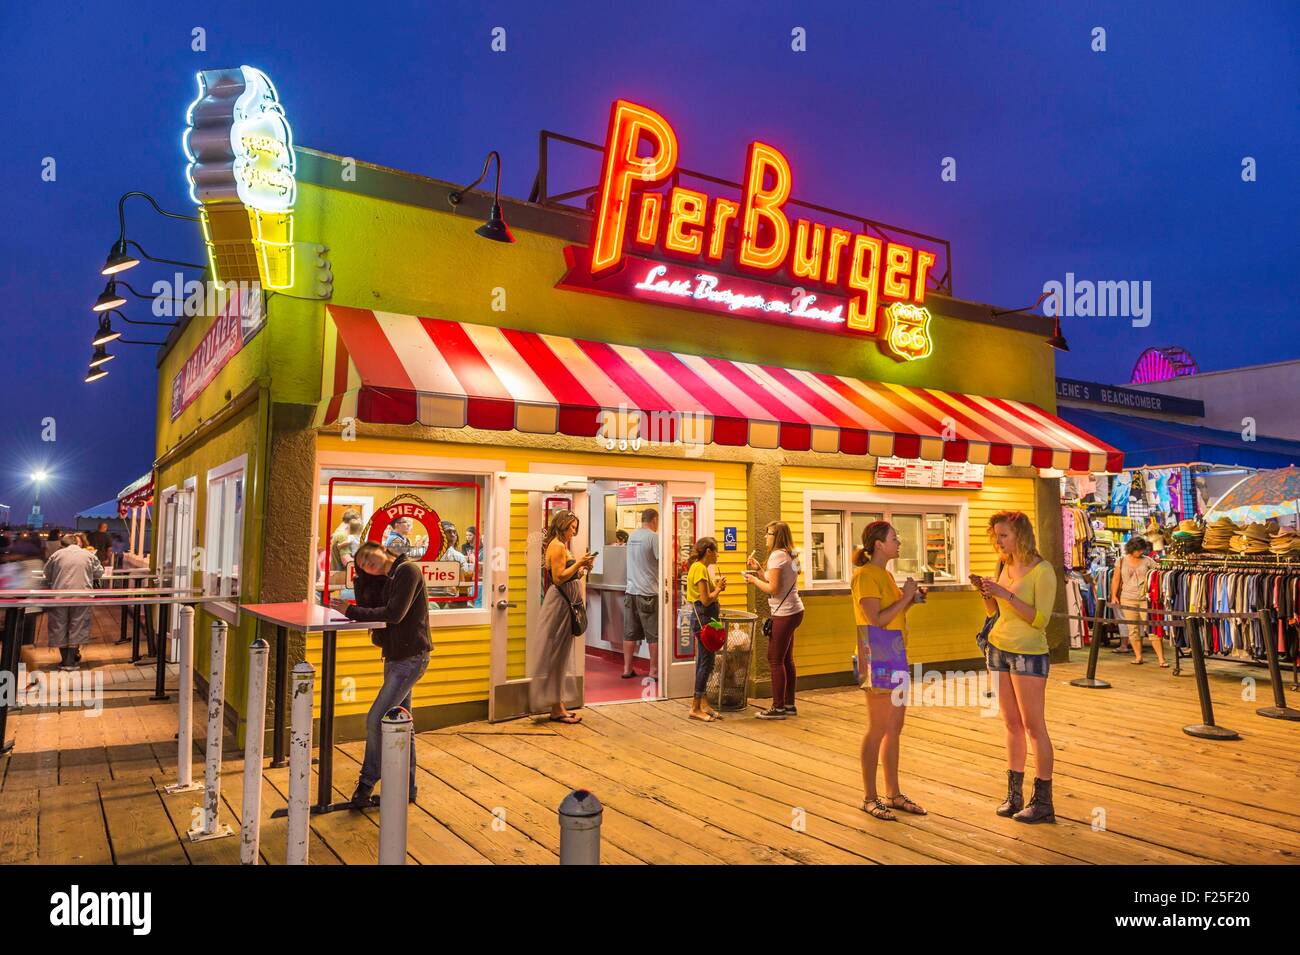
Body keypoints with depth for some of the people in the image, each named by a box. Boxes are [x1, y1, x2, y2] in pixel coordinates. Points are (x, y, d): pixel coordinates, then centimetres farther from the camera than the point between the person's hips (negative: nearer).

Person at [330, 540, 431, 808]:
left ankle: (367, 783, 5)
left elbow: (394, 613, -23)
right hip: (395, 658, 10)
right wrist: (362, 575, 1)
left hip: (410, 658, -10)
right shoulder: (385, 579, 14)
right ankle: (407, 787, 25)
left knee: (376, 720, -10)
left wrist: (350, 611, -16)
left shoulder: (407, 570, -14)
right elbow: (367, 605, 8)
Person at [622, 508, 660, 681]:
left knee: (630, 633, 12)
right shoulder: (653, 537, -11)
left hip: (631, 591, 7)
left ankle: (627, 669, 17)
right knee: (654, 635, 3)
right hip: (648, 592, -6)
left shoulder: (632, 536, 11)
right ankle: (654, 671, 7)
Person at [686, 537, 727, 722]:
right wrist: (719, 588, -5)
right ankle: (696, 708, -1)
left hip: (705, 618, 11)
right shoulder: (699, 568, -15)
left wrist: (715, 585, 6)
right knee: (706, 662, -6)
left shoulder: (701, 568, 16)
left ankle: (703, 704, 19)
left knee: (704, 662, 13)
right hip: (702, 618, -11)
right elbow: (706, 600, -19)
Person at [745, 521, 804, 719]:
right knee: (786, 659, 15)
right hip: (794, 611, 10)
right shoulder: (789, 555, 15)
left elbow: (773, 588, -19)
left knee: (775, 659, -3)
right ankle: (789, 704, 22)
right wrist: (759, 569, 14)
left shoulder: (777, 555, -14)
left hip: (785, 614, -10)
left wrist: (754, 579, -6)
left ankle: (778, 708, 2)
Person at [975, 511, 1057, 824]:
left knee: (1033, 726, -1)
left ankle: (1043, 801, 7)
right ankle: (1013, 795, 18)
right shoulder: (1006, 566, 7)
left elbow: (1040, 619, -20)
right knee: (1012, 725, 11)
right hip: (999, 650, 7)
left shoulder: (1042, 571, -13)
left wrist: (1005, 593, -25)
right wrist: (984, 590, -4)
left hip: (1029, 654, -6)